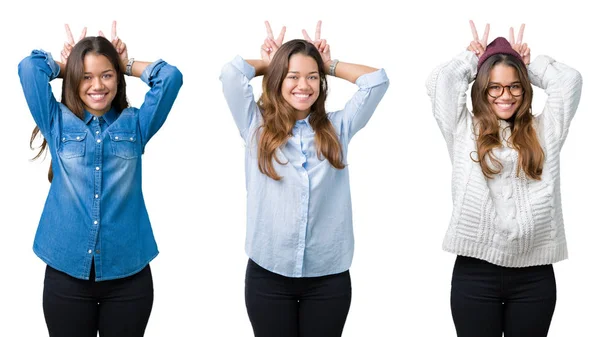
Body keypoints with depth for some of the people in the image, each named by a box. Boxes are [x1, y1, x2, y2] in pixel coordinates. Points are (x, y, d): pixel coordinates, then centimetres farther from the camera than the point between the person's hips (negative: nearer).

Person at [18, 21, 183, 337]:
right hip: (67, 274, 0)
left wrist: (127, 65, 10)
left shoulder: (135, 124, 7)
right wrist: (66, 66, 13)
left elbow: (170, 76, -2)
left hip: (128, 274, 0)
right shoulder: (58, 123, 6)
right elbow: (29, 67, -2)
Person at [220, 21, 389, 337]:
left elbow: (377, 79, 2)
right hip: (268, 274, -1)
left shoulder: (337, 127, 7)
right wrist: (270, 63, 9)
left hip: (329, 275, 1)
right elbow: (231, 72, -8)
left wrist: (329, 66, 11)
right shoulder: (257, 126, 3)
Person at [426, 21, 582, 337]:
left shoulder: (542, 132, 11)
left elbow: (569, 79, 6)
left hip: (534, 274, 2)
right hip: (476, 272, -1)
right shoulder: (464, 131, 7)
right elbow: (440, 80, 0)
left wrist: (528, 62, 19)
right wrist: (473, 58, 16)